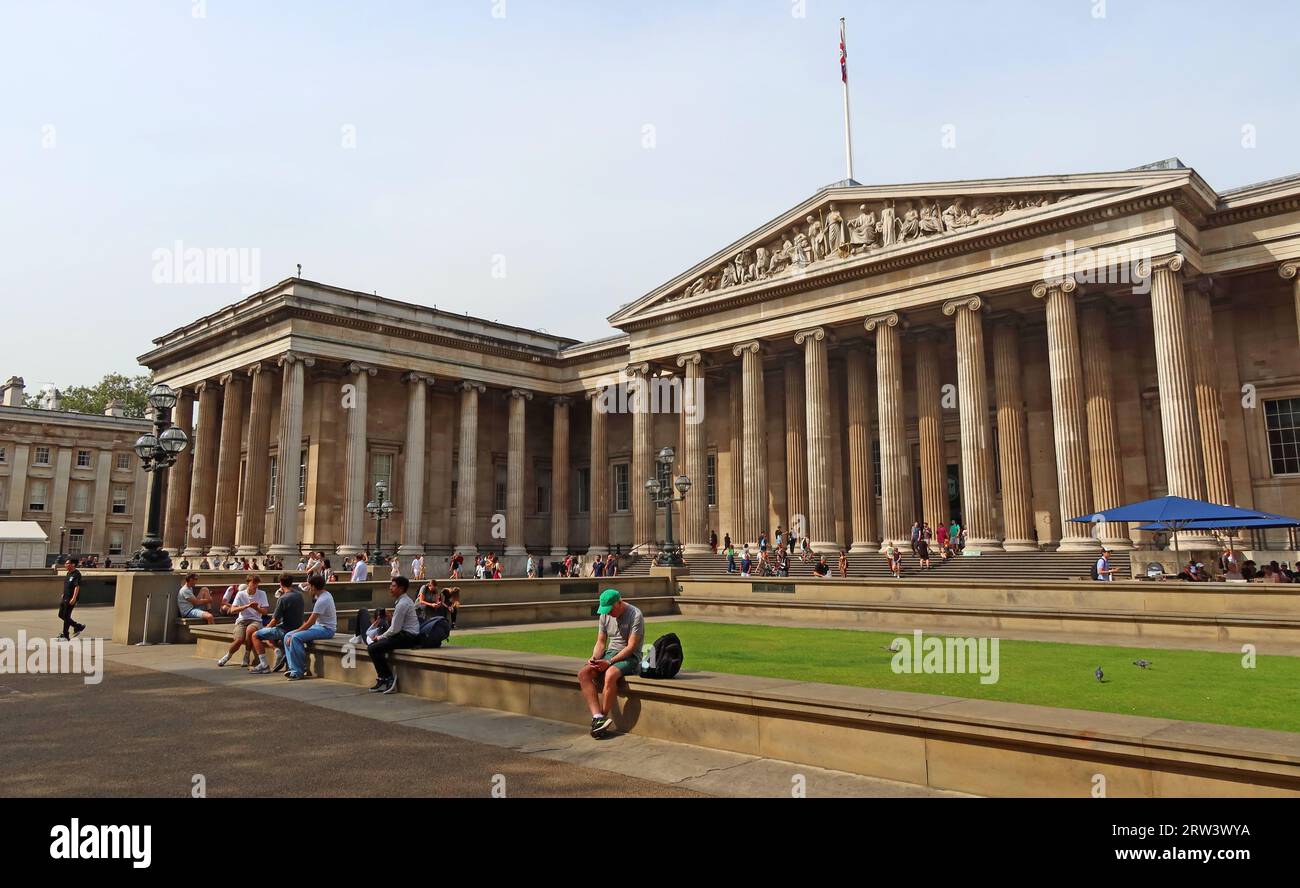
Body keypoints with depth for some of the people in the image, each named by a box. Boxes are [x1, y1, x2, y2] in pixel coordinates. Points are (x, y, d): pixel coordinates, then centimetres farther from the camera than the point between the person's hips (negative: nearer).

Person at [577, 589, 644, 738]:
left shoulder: (635, 615, -12)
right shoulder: (604, 615, 9)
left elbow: (631, 647, -16)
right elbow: (601, 642, 12)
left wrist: (609, 662, -24)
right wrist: (594, 658, -9)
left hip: (629, 657, -6)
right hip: (610, 653, 7)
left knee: (610, 675, -37)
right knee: (583, 673, -20)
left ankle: (603, 718, -25)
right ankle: (597, 717, -29)